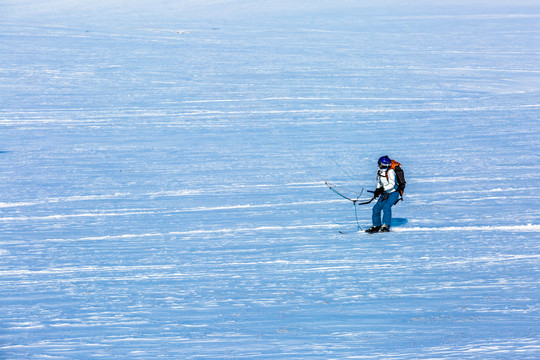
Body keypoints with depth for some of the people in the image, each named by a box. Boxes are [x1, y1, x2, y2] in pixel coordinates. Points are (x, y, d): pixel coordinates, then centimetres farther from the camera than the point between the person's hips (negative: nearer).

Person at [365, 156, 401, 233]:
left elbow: (392, 185, -25)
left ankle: (386, 226, -24)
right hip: (385, 194, 8)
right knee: (376, 208, 0)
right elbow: (379, 183, 15)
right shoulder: (380, 171, 3)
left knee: (386, 206, -28)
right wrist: (377, 190, -1)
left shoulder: (390, 172, -20)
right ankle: (376, 226, 14)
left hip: (393, 193, -8)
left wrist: (382, 189, -31)